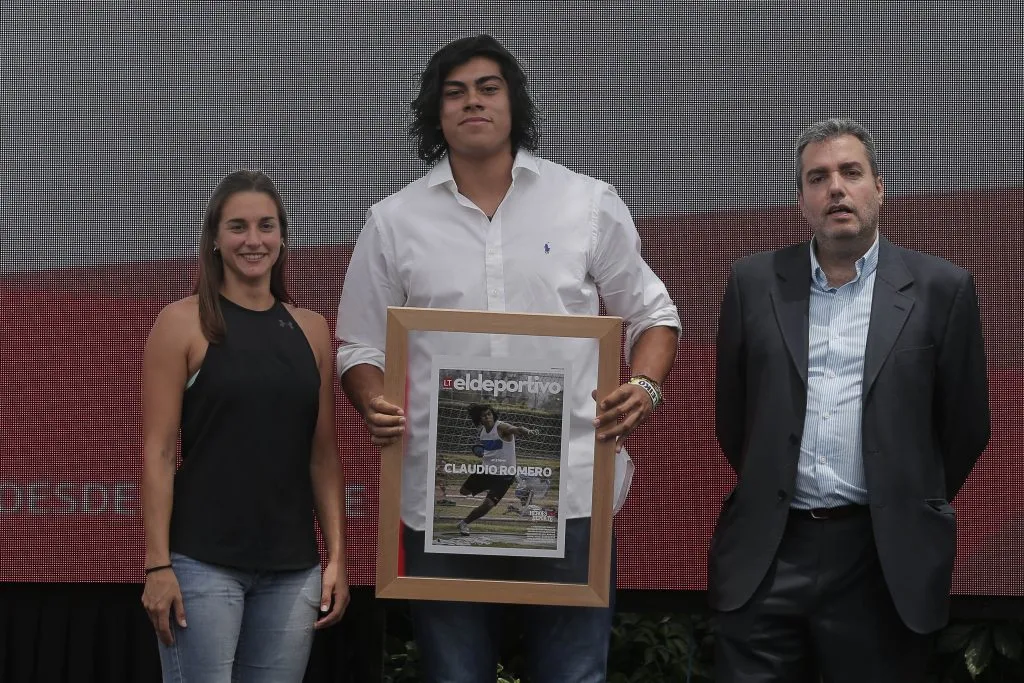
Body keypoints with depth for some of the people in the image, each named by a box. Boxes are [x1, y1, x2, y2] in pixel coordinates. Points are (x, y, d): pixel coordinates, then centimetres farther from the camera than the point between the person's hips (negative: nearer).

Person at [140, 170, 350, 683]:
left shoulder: (311, 329, 9)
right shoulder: (182, 322, -2)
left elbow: (323, 456, 11)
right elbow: (157, 452, -6)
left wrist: (337, 557, 6)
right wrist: (157, 564, -12)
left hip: (294, 567, 4)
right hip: (203, 561, -4)